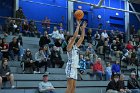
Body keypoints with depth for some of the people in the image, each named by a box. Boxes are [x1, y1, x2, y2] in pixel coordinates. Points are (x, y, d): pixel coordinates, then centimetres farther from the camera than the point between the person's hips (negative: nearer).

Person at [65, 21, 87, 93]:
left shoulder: (76, 46, 18)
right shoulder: (69, 47, -4)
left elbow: (82, 38, 17)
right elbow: (75, 36, -15)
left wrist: (83, 28, 13)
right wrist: (78, 26, -12)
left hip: (75, 68, 9)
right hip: (70, 67, -9)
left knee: (73, 86, 7)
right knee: (70, 86, -13)